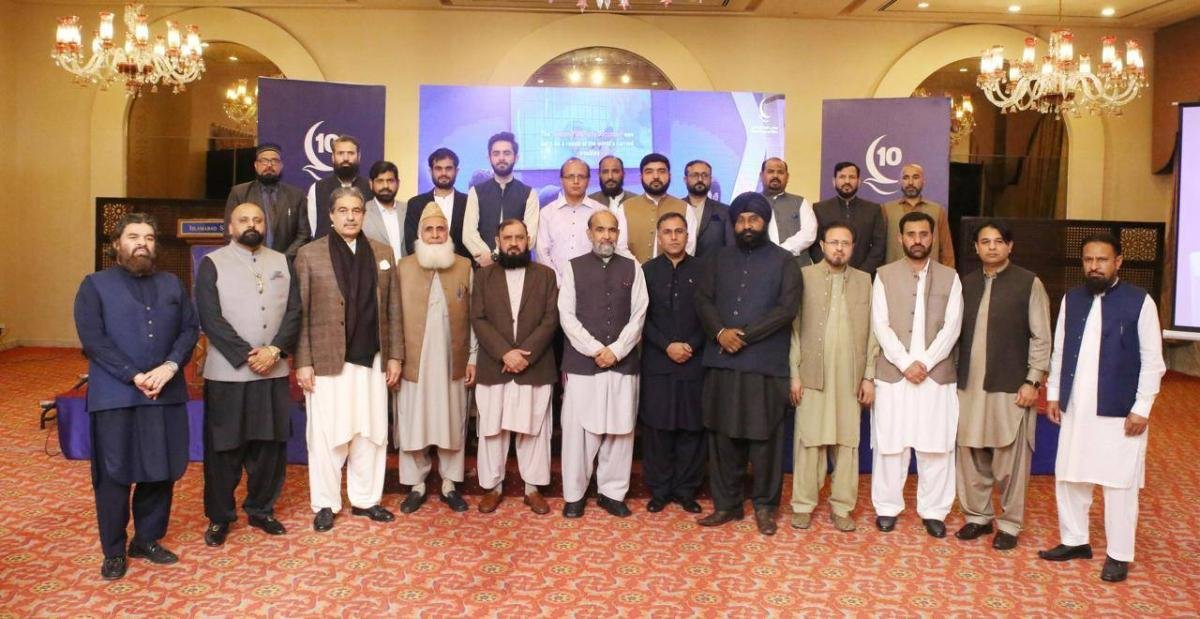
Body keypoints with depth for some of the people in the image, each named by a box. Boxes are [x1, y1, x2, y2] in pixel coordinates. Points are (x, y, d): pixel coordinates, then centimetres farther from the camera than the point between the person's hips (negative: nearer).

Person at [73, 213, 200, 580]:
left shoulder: (172, 284, 13)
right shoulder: (95, 285, 2)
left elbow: (190, 329, 6)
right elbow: (92, 339, -8)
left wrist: (170, 366, -12)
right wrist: (134, 376, -16)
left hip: (166, 394, 4)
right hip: (114, 396, -3)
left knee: (161, 471, 9)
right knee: (114, 474, 4)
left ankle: (147, 540, 25)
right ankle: (114, 551, 17)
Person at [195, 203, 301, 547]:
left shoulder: (281, 262, 11)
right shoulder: (212, 264, 0)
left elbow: (294, 310, 4)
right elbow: (211, 318, -9)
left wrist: (275, 350, -11)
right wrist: (247, 355, -14)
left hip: (274, 373, 3)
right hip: (227, 373, -3)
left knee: (270, 444, 9)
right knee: (224, 448, 4)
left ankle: (261, 510, 25)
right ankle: (219, 517, 19)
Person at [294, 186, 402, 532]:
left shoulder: (383, 254, 9)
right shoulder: (309, 254, 0)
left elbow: (392, 309, 9)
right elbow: (300, 314, -2)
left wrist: (395, 356, 5)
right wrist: (303, 363, -7)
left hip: (372, 361, 3)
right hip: (327, 361, -3)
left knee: (370, 433, 8)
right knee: (327, 435, 4)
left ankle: (366, 499, 20)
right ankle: (325, 505, 17)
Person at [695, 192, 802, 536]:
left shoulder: (784, 261, 2)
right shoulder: (720, 258, 13)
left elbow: (787, 308, -9)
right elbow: (703, 299, 6)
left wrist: (744, 335, -13)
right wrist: (721, 332, -13)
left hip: (765, 364, -3)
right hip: (722, 362, 3)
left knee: (764, 437, 3)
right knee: (723, 435, 8)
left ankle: (764, 505, 17)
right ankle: (726, 503, 20)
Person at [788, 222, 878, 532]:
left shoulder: (864, 281, 8)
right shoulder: (804, 276, 1)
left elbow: (871, 331, 6)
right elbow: (794, 327, -1)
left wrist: (869, 376, 1)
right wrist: (794, 373, -6)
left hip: (851, 377, 2)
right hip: (812, 375, -2)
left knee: (848, 442, 6)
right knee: (809, 440, 3)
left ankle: (842, 506, 17)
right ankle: (803, 504, 13)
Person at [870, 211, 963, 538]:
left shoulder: (949, 277, 7)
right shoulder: (884, 275, 4)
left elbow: (952, 327, -1)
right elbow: (880, 325, -3)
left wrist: (925, 363, -12)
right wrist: (906, 363, -12)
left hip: (938, 374, 1)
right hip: (893, 373, -1)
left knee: (936, 446, 4)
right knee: (889, 443, 3)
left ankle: (933, 510, 16)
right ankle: (887, 507, 15)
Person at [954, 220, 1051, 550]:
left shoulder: (1029, 284, -3)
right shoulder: (967, 283, 10)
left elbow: (1041, 338, -5)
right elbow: (959, 332, 11)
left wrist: (1033, 381, -10)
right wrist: (955, 375, 7)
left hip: (1010, 386, -4)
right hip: (970, 384, 4)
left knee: (1010, 459, 3)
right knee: (970, 455, 9)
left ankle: (1010, 524, 17)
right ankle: (977, 515, 24)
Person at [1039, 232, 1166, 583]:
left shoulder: (1140, 302, -6)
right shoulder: (1071, 299, 7)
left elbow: (1152, 361, -6)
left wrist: (1142, 408, -9)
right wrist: (1053, 394, 9)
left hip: (1119, 411, -4)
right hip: (1075, 408, 5)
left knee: (1119, 484, 4)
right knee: (1068, 477, 11)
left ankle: (1118, 555, 17)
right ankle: (1074, 541, 27)